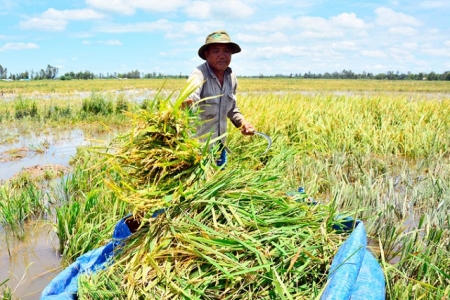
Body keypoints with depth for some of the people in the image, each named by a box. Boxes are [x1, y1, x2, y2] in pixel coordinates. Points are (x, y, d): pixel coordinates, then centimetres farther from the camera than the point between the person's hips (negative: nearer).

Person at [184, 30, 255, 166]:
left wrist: (241, 122, 1)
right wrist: (186, 102, -63)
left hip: (219, 144, 7)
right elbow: (190, 96, -41)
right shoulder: (200, 74, -20)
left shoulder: (232, 78, 2)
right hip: (197, 144, -7)